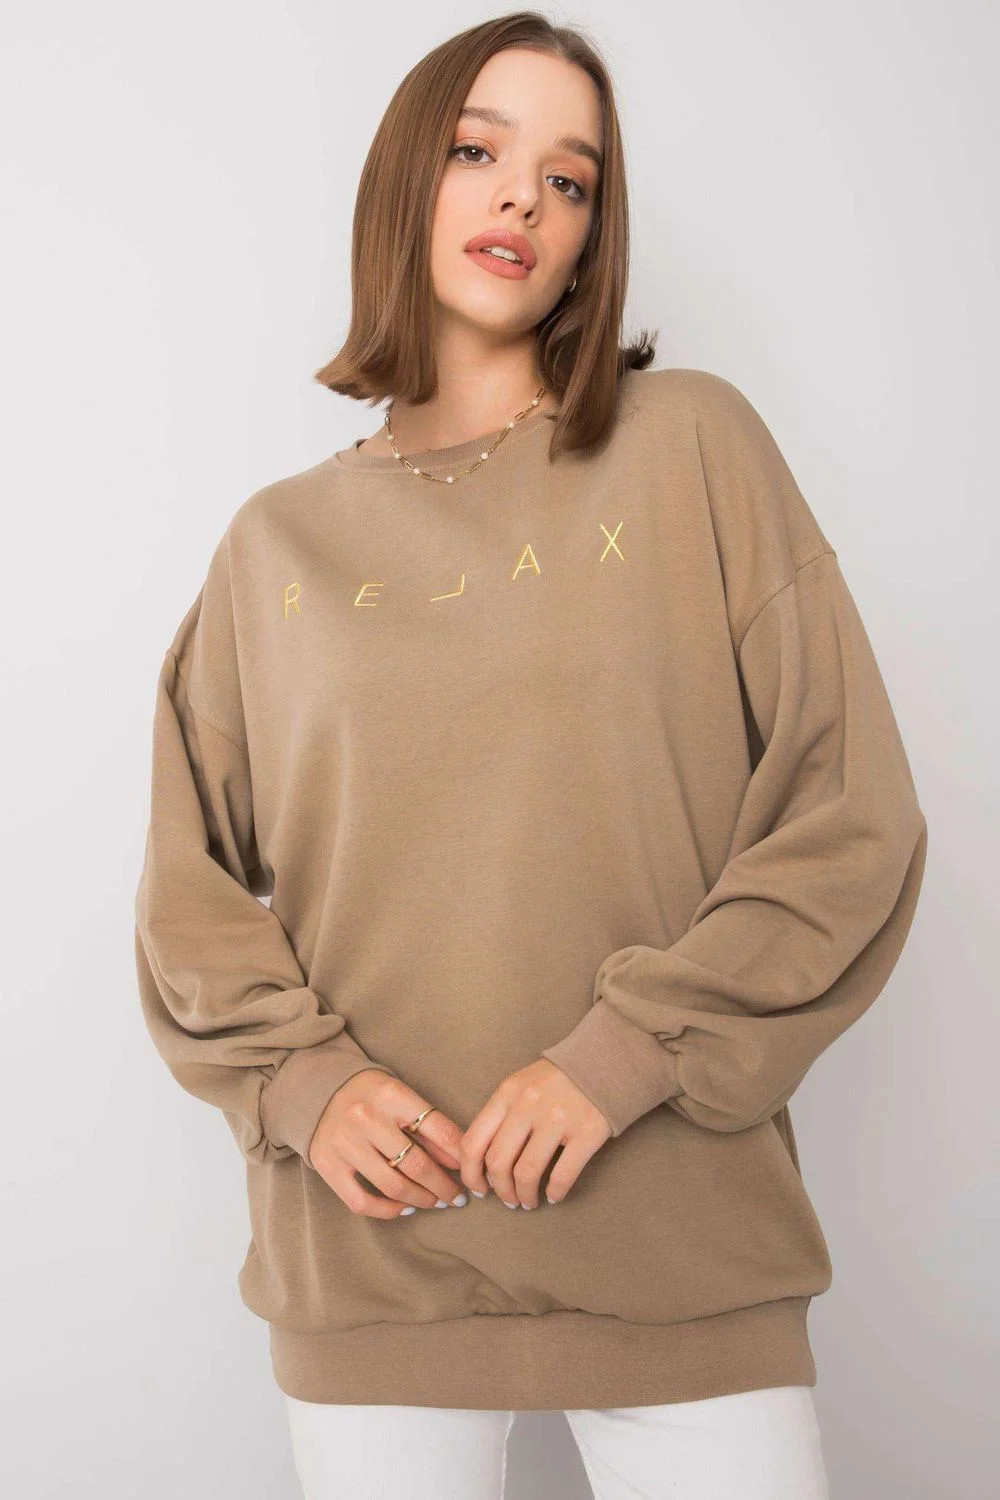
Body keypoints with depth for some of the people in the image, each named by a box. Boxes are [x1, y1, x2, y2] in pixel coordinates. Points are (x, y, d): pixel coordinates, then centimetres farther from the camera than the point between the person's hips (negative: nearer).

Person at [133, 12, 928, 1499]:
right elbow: (190, 887, 9)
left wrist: (622, 1056, -12)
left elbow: (850, 816, -4)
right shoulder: (281, 540, 7)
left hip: (681, 1233, -1)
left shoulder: (693, 445, 1)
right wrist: (302, 1077, -8)